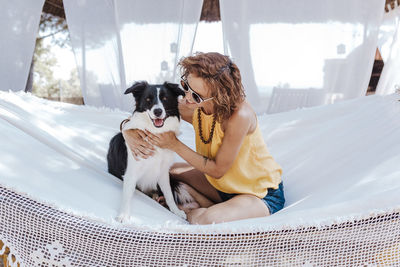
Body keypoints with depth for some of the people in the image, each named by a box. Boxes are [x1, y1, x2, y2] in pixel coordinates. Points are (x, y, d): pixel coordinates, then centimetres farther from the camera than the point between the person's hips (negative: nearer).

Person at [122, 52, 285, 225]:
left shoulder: (240, 115, -32)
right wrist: (128, 131, -20)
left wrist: (174, 144, -23)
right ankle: (215, 208, 1)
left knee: (210, 220, -34)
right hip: (224, 186, 7)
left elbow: (217, 170, -23)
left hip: (262, 195, -7)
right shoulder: (191, 107, -12)